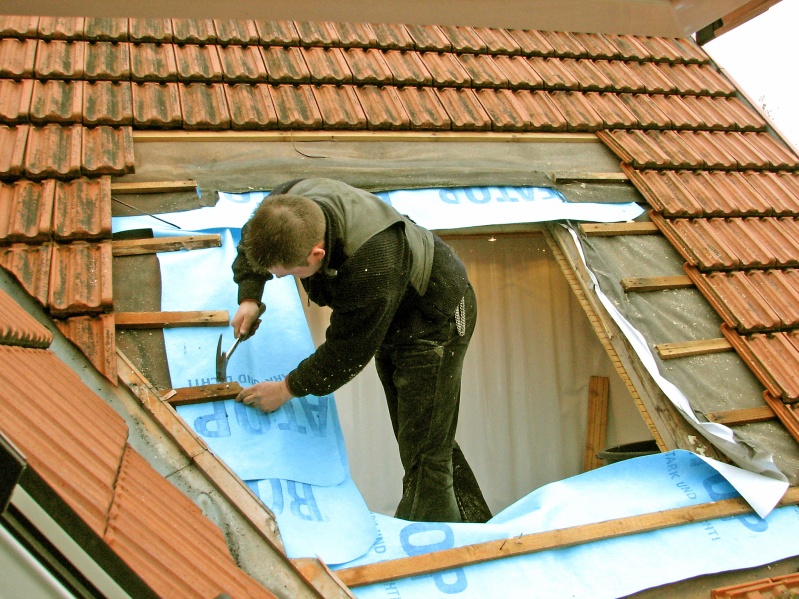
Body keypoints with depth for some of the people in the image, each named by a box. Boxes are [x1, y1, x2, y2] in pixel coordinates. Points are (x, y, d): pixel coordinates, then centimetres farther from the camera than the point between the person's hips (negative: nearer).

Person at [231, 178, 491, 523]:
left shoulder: (373, 265, -44)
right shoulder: (290, 206, -21)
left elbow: (347, 351, -30)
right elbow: (252, 241, 5)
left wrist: (288, 389, -19)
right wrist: (249, 297, -8)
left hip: (434, 322, -8)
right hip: (393, 322, 9)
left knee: (423, 457, -7)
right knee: (412, 440, 18)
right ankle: (475, 525, 35)